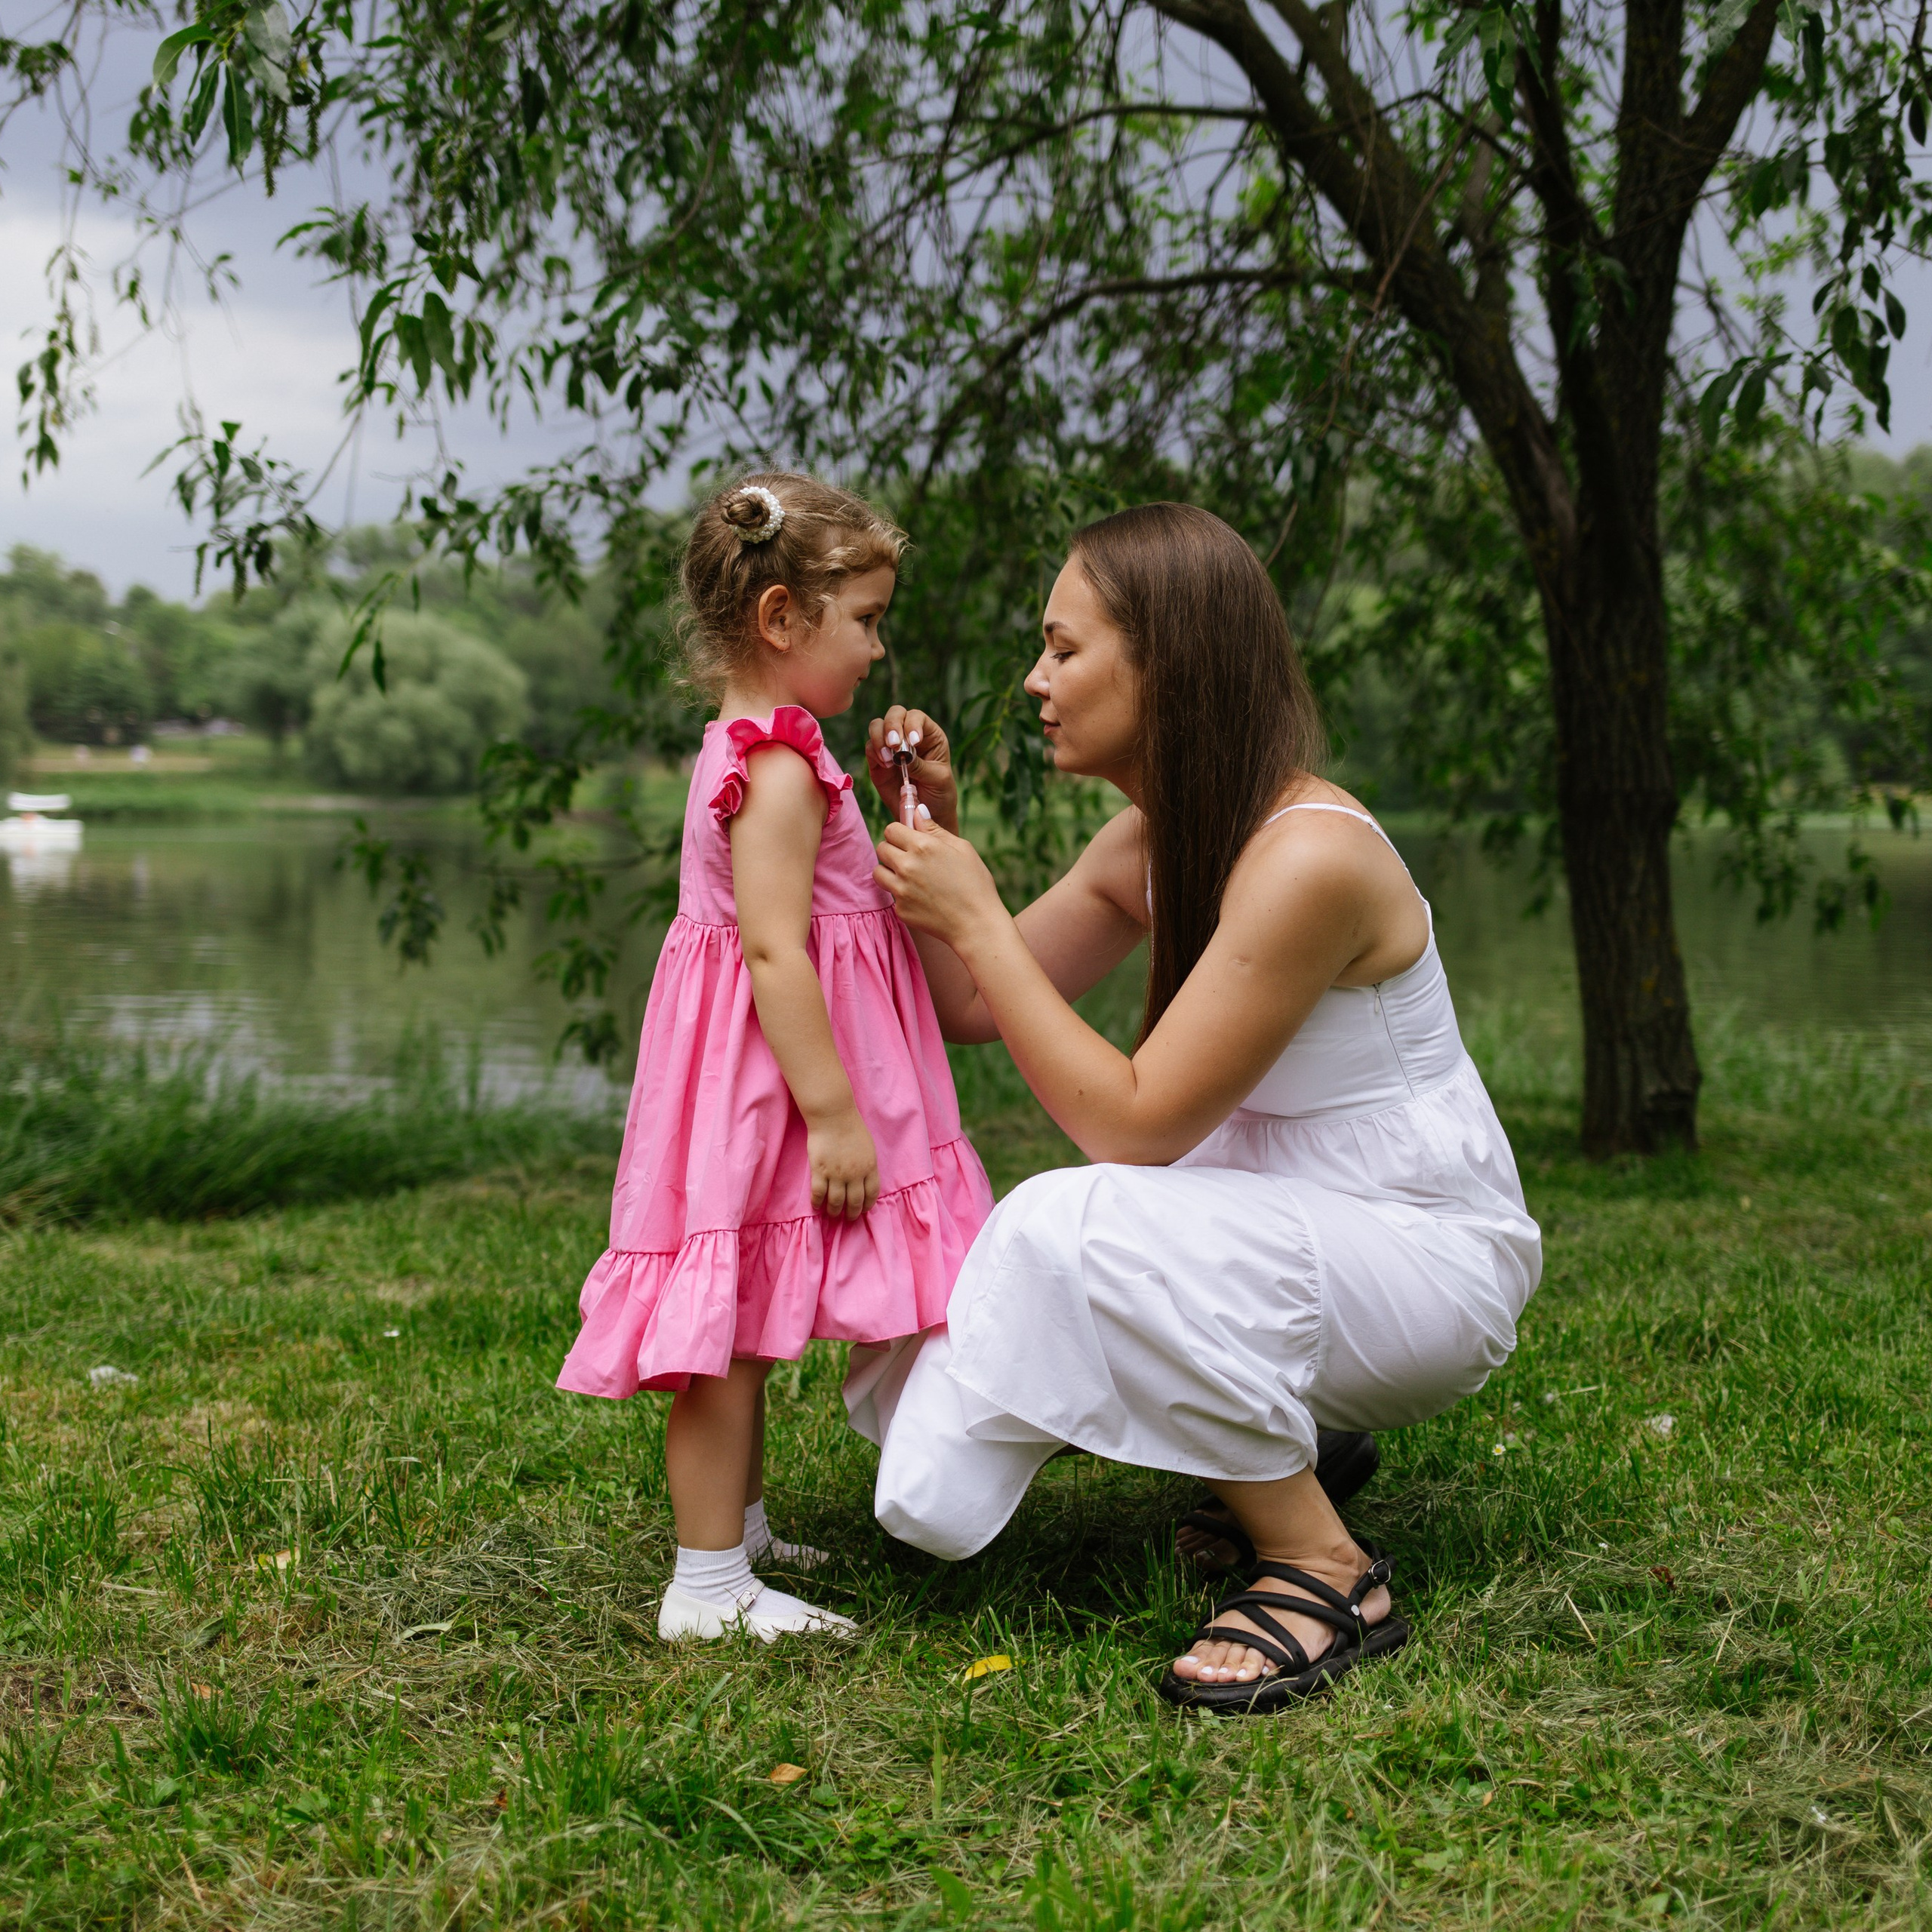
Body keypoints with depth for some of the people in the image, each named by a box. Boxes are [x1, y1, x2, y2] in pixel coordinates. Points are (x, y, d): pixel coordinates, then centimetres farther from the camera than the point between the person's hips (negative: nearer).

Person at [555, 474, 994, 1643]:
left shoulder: (749, 752, 15)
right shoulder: (781, 767, -18)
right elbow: (773, 950, -25)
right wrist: (833, 1111, -26)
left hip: (765, 1078, 11)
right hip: (767, 1075, -11)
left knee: (748, 1323, 18)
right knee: (736, 1322, -7)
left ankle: (738, 1530, 31)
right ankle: (710, 1587, -2)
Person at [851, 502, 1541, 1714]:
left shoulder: (1310, 858, -26)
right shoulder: (1155, 841, 2)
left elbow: (1132, 1125, -25)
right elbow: (975, 1011, 11)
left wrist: (977, 917, -20)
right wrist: (936, 832, -2)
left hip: (1430, 1261, -8)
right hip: (1281, 1222, 9)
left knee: (1076, 1225, -34)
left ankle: (1328, 1573, -19)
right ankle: (1277, 1441, 17)